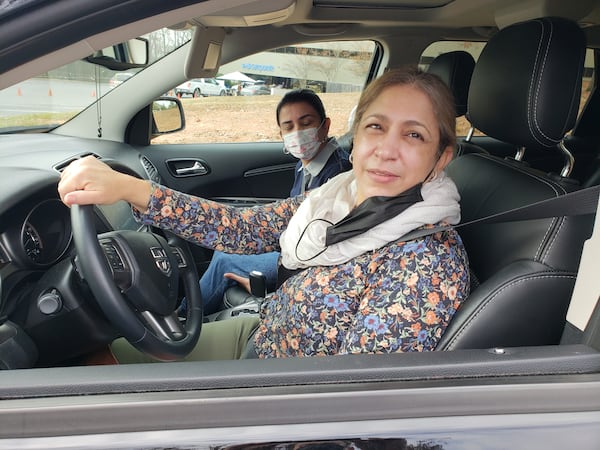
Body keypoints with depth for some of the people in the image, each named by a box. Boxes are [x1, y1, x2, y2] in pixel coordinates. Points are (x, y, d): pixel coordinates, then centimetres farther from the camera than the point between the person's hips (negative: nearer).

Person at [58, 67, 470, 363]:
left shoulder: (428, 265, -29)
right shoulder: (342, 196, -9)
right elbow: (243, 229, -7)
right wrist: (127, 187, -16)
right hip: (260, 334, 6)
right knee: (125, 346, 20)